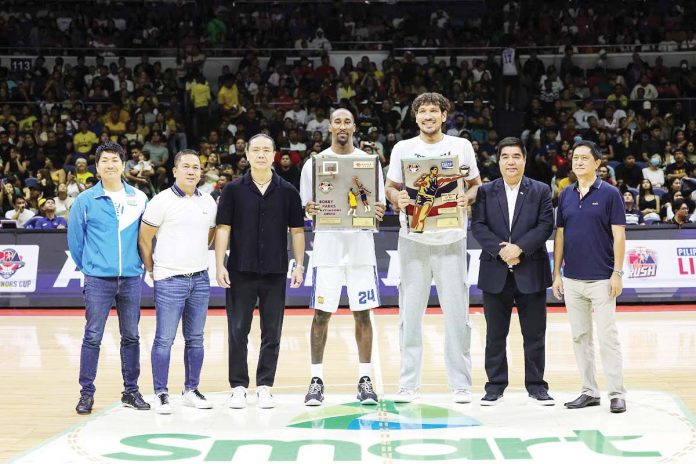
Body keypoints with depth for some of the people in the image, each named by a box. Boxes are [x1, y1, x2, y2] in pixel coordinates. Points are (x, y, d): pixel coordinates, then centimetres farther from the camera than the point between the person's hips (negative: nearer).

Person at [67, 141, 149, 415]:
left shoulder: (139, 199, 5)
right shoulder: (85, 200, -1)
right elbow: (75, 239, 5)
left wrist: (139, 264, 12)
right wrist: (87, 267, 11)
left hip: (131, 278, 2)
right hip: (98, 280, -2)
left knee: (131, 336, 8)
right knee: (92, 337, -1)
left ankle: (131, 391, 18)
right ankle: (86, 393, 7)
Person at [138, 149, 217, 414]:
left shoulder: (208, 202, 9)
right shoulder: (162, 201, -6)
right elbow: (144, 239, -2)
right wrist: (153, 271, 3)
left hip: (200, 279, 5)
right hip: (170, 281, -5)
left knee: (195, 339, 9)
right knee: (165, 339, -3)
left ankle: (191, 390, 18)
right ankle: (161, 394, 4)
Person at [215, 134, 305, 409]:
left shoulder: (287, 192, 4)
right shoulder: (234, 190, 2)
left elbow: (297, 230, 7)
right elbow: (223, 228, 1)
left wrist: (299, 265, 1)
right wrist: (220, 265, -6)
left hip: (275, 272, 1)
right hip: (240, 272, -1)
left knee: (272, 333, 5)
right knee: (238, 332, 3)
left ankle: (264, 387, 14)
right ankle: (238, 387, 12)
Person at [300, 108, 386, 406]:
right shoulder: (314, 163, 5)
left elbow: (380, 205, 8)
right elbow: (304, 206, 8)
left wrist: (378, 211, -15)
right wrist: (309, 210, -15)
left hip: (361, 246, 1)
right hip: (327, 245, -1)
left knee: (362, 313, 3)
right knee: (321, 313, -1)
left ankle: (365, 379, 10)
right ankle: (316, 379, 7)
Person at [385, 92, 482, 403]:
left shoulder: (461, 146, 6)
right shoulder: (403, 148, 6)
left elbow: (476, 185, 10)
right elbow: (391, 187, 8)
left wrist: (468, 198, -12)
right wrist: (396, 198, -14)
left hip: (451, 239, 0)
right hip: (413, 239, 0)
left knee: (456, 312, 1)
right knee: (410, 311, 3)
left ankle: (461, 384, 11)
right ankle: (408, 383, 11)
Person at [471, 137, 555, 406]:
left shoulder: (541, 191, 5)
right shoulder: (486, 191, 7)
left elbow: (546, 225, -4)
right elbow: (478, 226, -1)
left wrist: (519, 247, -16)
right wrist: (500, 250, -15)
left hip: (531, 272, -1)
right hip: (495, 273, 1)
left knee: (534, 333, 5)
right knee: (495, 334, 7)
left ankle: (536, 386, 15)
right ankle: (495, 386, 16)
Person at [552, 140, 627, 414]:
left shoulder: (609, 194, -3)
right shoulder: (565, 196, 10)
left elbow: (619, 235, -6)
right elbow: (559, 235, 12)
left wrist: (617, 272, -11)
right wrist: (556, 273, 8)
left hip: (601, 278, -5)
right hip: (572, 279, 5)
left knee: (607, 336, -4)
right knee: (580, 337, 8)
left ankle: (617, 394, 4)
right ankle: (589, 391, 17)